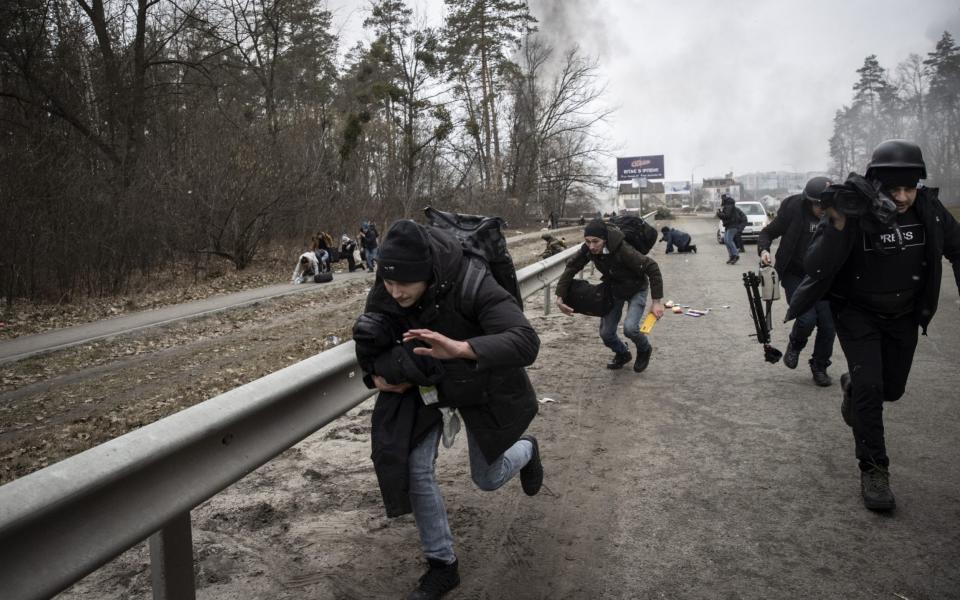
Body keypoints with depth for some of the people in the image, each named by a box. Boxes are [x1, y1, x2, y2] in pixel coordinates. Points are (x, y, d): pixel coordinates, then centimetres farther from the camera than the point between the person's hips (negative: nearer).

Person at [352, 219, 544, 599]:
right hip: (425, 384, 4)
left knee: (488, 479, 11)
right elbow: (368, 335, 1)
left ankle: (526, 449, 49)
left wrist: (460, 348, -63)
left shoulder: (472, 286, -38)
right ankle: (443, 566, 14)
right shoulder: (384, 293, -21)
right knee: (416, 469, -8)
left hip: (482, 387, -3)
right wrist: (375, 373, -18)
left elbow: (526, 342, -48)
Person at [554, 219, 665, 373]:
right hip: (614, 289, 5)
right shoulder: (588, 249, -23)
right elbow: (572, 267, -10)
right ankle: (623, 353, 36)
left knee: (629, 327, -24)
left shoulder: (623, 250, -39)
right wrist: (560, 297, -17)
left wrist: (657, 301, -31)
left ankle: (644, 350, 11)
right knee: (606, 333, 2)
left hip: (636, 289, -5)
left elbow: (652, 267, -33)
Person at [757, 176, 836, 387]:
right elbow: (768, 232, -3)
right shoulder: (793, 209, -14)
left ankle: (819, 368, 22)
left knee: (828, 326, -1)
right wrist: (764, 250, -23)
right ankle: (795, 345, 16)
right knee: (807, 318, -19)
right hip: (795, 276, -3)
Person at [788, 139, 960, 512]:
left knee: (892, 389, 14)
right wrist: (837, 225, -42)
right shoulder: (854, 213, -24)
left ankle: (852, 387, 49)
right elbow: (814, 268, -31)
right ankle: (873, 470, -2)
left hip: (904, 314, 4)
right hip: (858, 312, -4)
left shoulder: (928, 209, -13)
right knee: (869, 386, -16)